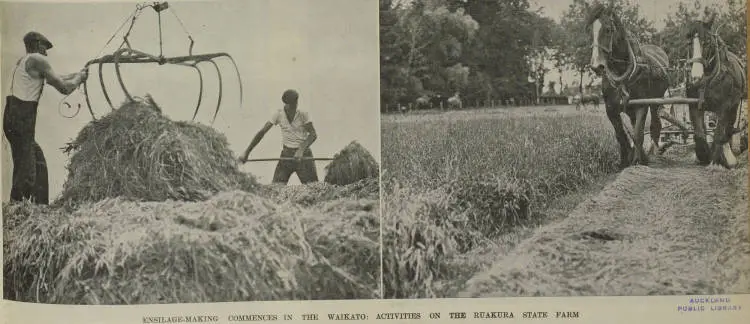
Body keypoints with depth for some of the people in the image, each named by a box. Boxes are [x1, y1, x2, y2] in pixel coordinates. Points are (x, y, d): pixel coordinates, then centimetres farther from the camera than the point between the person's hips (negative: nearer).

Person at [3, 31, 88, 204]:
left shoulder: (23, 62, 21)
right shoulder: (37, 60, -6)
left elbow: (54, 80, 29)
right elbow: (63, 87, -7)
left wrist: (77, 75, 31)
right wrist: (79, 78, 10)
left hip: (13, 118, 10)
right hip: (21, 120, -10)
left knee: (39, 163, 17)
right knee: (25, 171, -9)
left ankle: (41, 207, 21)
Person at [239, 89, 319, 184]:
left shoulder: (303, 114, -8)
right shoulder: (278, 115, -3)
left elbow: (313, 134, -15)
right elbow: (262, 132, -2)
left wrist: (301, 150, -32)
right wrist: (246, 152, -5)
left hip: (304, 155, -2)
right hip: (286, 154, 2)